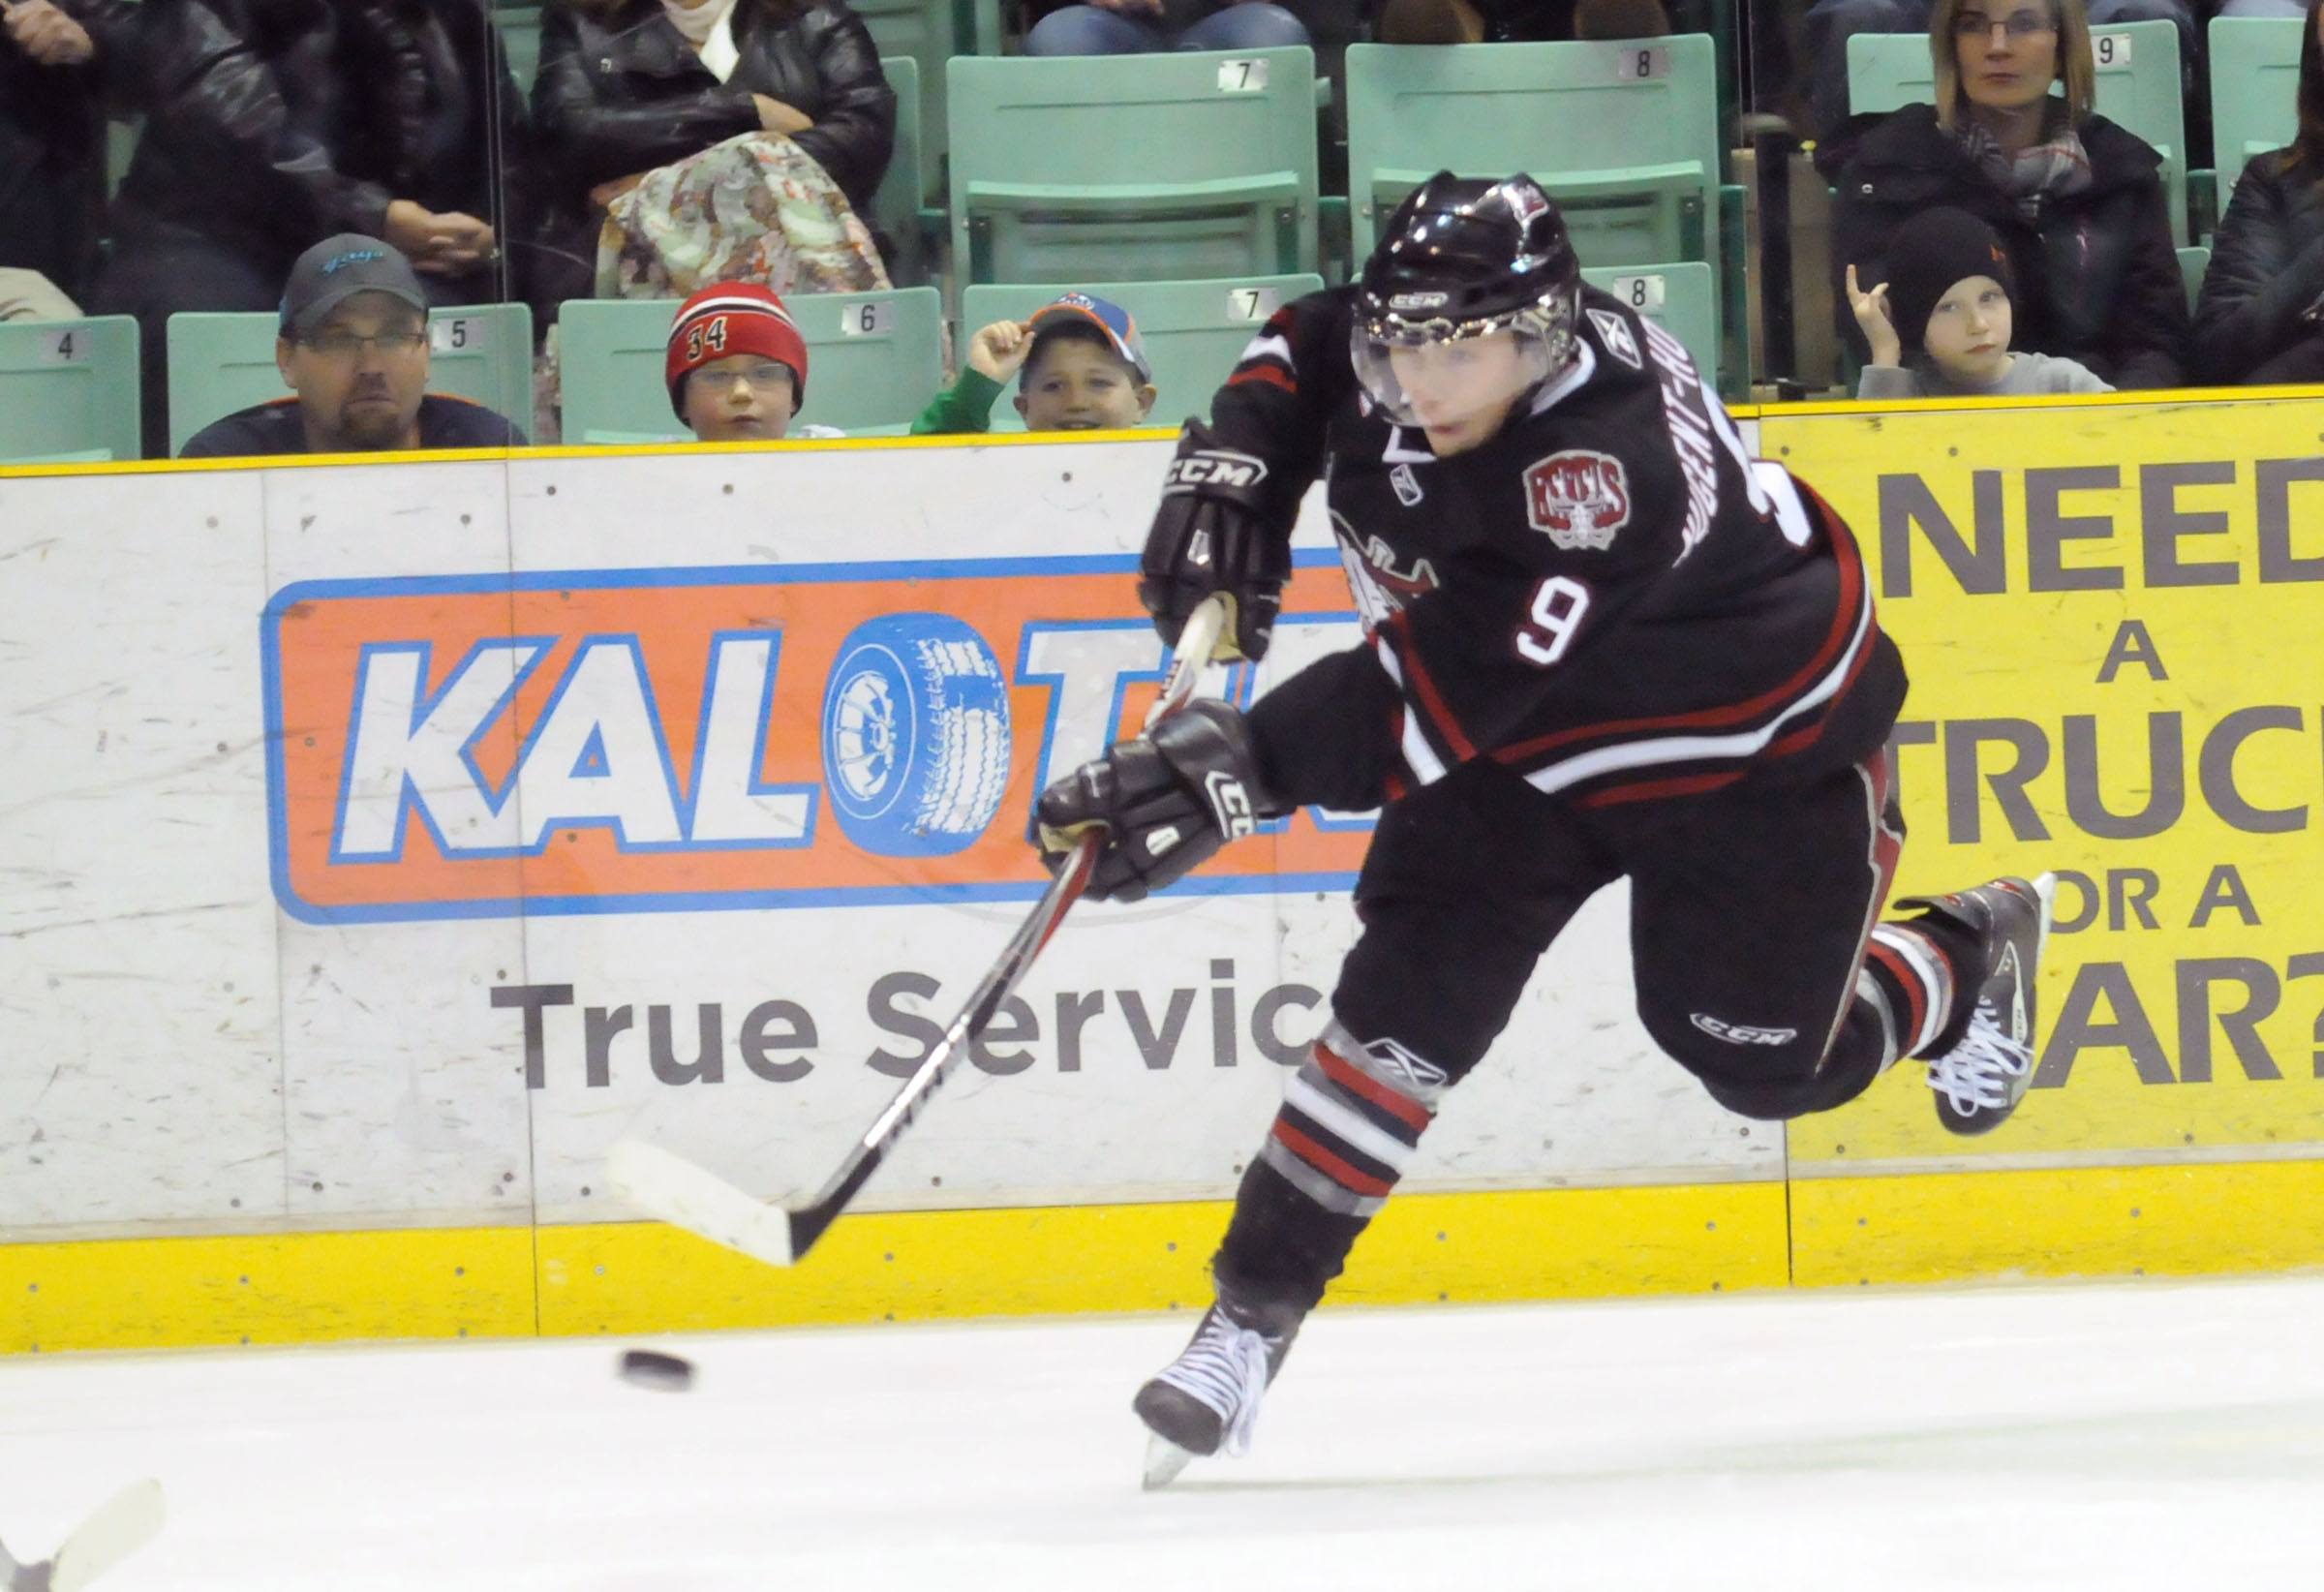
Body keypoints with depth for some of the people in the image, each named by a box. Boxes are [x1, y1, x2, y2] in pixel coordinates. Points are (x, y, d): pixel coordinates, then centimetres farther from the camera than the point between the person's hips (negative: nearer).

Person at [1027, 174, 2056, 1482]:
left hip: (1764, 744, -6)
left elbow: (1446, 693, -47)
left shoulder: (1608, 473, -41)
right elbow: (1302, 352, 8)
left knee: (1762, 1057, 0)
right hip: (1540, 734, 6)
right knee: (1412, 990, -14)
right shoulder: (1398, 350, -18)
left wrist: (1242, 773, -55)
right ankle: (1255, 1310, -11)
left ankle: (1971, 959, 33)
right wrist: (1233, 473, -11)